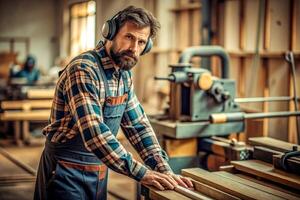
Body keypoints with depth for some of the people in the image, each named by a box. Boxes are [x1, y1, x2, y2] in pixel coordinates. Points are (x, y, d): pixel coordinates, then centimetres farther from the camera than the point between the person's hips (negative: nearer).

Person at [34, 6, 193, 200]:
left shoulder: (125, 75, 4)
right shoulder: (83, 69, -22)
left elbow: (138, 125, 6)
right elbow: (94, 132, -31)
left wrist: (164, 170, -6)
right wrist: (142, 172, -32)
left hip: (99, 173, 8)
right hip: (67, 172, -8)